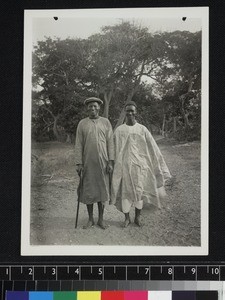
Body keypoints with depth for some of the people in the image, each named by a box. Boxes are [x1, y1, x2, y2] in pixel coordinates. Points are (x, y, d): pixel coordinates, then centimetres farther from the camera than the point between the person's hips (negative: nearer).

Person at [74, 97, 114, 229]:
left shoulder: (106, 122, 5)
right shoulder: (82, 124, 5)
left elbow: (110, 142, 3)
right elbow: (78, 144, 4)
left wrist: (110, 162, -4)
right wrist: (79, 163, -3)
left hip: (102, 162, 0)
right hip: (88, 162, 0)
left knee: (102, 190, 5)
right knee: (88, 190, 5)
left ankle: (101, 219, 16)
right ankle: (90, 219, 17)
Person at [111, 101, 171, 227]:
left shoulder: (142, 129, 3)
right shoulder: (119, 130, 5)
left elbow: (153, 148, 4)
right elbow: (114, 150, 8)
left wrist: (160, 164, 3)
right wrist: (111, 165, 6)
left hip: (139, 165, 0)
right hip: (124, 165, 0)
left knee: (139, 191, 2)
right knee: (125, 191, 0)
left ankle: (138, 217, 15)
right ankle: (127, 218, 12)